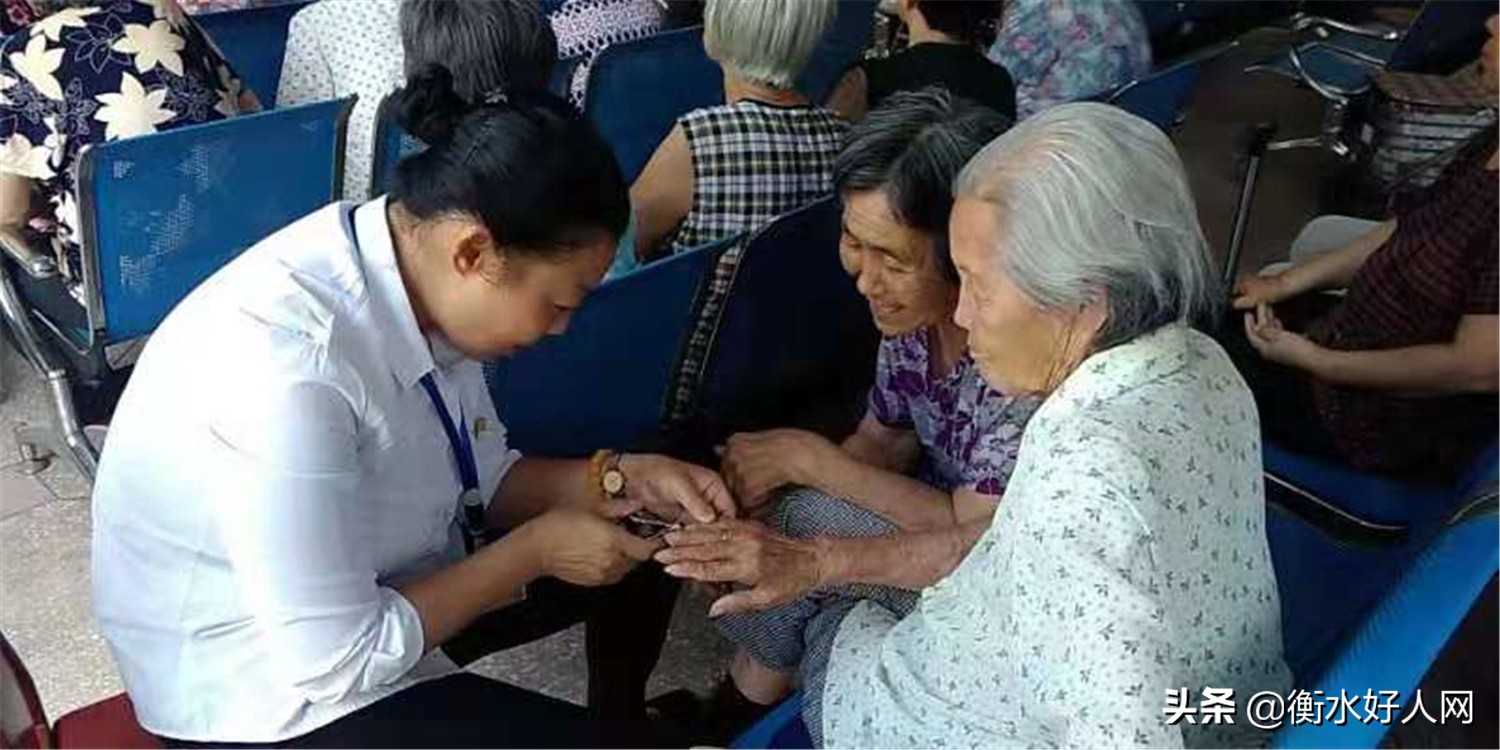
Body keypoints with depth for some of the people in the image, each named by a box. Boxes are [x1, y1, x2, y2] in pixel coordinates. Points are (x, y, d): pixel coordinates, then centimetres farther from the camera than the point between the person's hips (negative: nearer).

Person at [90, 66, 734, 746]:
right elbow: (337, 661, -27)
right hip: (274, 686, -7)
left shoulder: (417, 276, -11)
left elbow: (480, 478, 3)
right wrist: (536, 550, -20)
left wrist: (618, 479, -12)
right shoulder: (288, 371, -35)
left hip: (366, 586, 8)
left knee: (639, 547, 9)